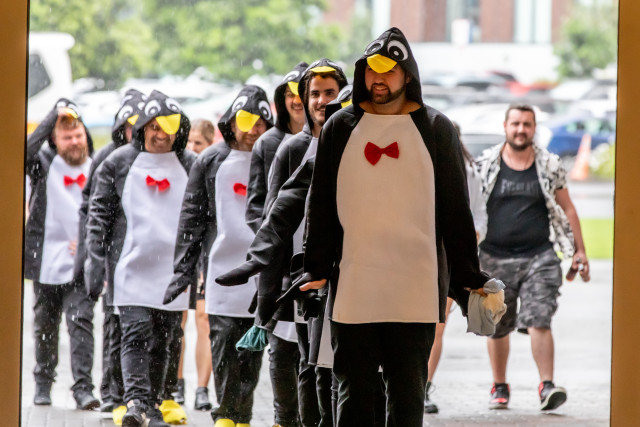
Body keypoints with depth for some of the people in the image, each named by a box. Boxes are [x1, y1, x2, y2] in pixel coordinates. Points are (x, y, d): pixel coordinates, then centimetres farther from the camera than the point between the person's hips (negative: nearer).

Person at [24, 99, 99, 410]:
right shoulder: (44, 166, 1)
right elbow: (26, 152, -22)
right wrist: (54, 116, -20)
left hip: (82, 264, -1)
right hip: (47, 261, 1)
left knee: (81, 321, -12)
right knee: (45, 325, 12)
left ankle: (83, 387, -14)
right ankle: (43, 383, 28)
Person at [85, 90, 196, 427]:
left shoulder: (190, 166, 8)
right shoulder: (119, 163, 3)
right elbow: (99, 213, 5)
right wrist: (95, 260, -2)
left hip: (173, 269, 2)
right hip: (132, 268, -2)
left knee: (161, 340, 7)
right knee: (135, 335, -14)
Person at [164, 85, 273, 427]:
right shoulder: (211, 162, 6)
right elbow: (192, 217, 7)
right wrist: (184, 269, 1)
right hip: (223, 268, 0)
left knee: (251, 353, 0)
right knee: (224, 347, -4)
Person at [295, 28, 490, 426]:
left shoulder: (435, 130, 5)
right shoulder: (340, 128, 8)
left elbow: (455, 208, 6)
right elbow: (321, 205, 11)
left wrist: (466, 274, 3)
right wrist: (317, 268, 4)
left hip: (415, 289, -1)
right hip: (353, 287, 1)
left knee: (408, 393, 2)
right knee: (354, 392, 4)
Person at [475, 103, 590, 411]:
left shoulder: (549, 166, 5)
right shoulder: (486, 165, 3)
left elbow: (567, 209, 13)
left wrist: (579, 251, 9)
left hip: (539, 257, -1)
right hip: (496, 257, 1)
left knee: (538, 322, -14)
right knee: (497, 327, 8)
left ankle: (547, 386, -16)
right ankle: (499, 387, 24)